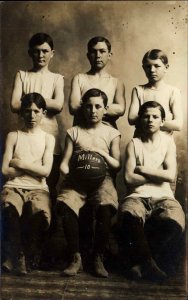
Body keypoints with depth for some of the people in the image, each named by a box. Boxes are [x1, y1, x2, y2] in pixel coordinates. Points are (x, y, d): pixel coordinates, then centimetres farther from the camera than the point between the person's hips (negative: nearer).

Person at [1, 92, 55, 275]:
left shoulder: (48, 138, 13)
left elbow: (45, 171, -2)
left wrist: (19, 163, -2)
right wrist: (34, 166, 0)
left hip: (38, 188, 0)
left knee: (41, 212, -35)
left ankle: (28, 252, -5)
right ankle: (15, 255, -13)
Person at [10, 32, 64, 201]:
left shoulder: (57, 78, 11)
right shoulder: (22, 75, 11)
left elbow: (58, 106, -8)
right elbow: (15, 105, -4)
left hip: (49, 133, 0)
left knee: (51, 184, 6)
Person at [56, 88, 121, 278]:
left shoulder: (112, 133, 15)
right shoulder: (73, 132, 17)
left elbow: (117, 166, 9)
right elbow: (64, 163, 11)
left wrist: (101, 152, -6)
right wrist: (71, 174, -11)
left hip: (102, 179, -1)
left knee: (105, 208, -33)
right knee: (65, 205, -32)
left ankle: (98, 258, -12)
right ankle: (75, 258, -15)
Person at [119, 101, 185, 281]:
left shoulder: (168, 142, 14)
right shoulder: (134, 144, 12)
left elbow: (170, 175, -2)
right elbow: (129, 178, -2)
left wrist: (143, 169, 0)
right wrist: (157, 174, -1)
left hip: (163, 197, 1)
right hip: (138, 196, -1)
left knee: (175, 222, -34)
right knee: (129, 216, -38)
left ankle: (140, 262, -13)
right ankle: (148, 261, -17)